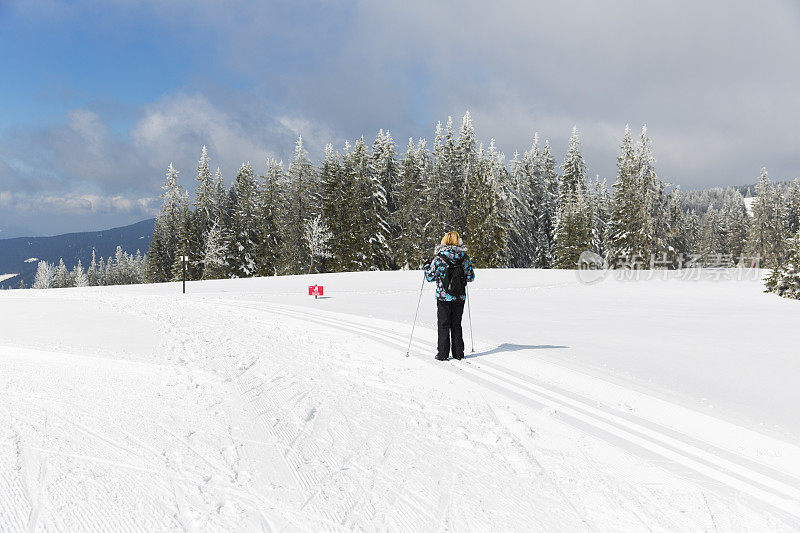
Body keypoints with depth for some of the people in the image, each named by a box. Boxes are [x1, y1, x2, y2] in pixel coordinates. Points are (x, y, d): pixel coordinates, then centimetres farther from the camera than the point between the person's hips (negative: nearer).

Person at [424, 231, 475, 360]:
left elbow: (430, 277, -6)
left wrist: (427, 265, 11)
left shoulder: (439, 258, -10)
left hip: (443, 297, -3)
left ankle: (443, 354, 6)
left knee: (443, 325, 6)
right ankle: (458, 353, 15)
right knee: (456, 325, 14)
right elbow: (470, 277, 3)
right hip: (460, 298, 3)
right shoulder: (464, 257, -2)